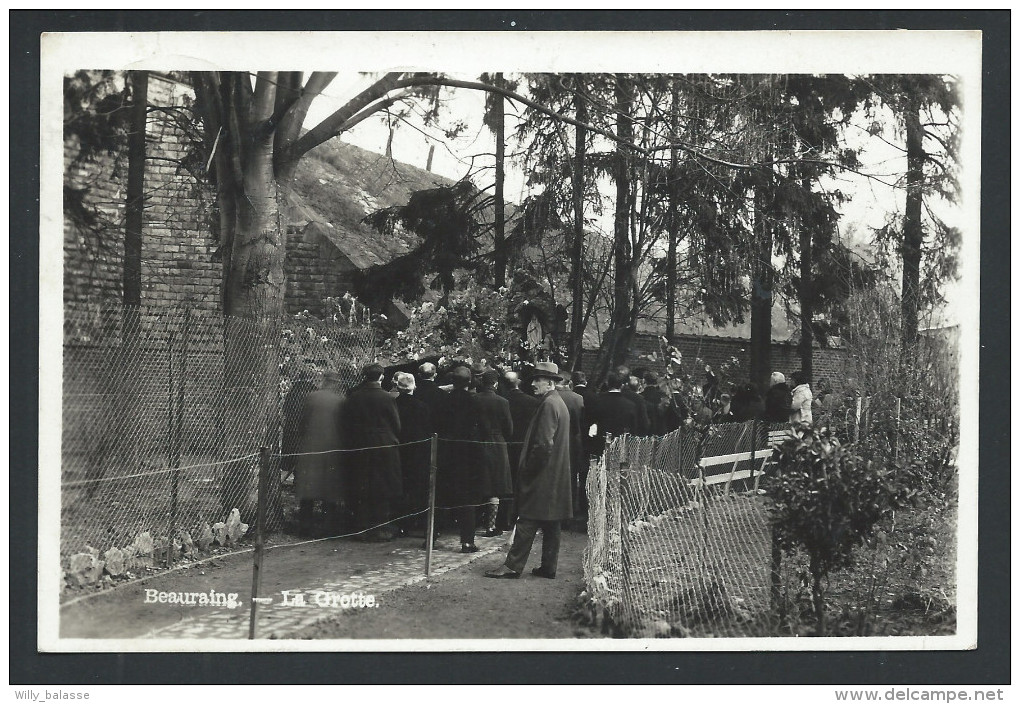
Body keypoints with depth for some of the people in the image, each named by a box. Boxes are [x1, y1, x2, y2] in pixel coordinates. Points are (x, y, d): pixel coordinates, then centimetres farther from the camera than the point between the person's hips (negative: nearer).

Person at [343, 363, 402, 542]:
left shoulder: (352, 399, 0)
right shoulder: (387, 398, -10)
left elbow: (346, 426, 5)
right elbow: (397, 425, -3)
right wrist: (393, 440, 15)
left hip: (359, 449, 3)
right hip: (384, 448, -3)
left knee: (361, 491, 8)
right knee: (383, 492, 3)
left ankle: (363, 529, 11)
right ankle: (380, 529, 4)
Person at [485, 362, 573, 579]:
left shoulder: (548, 405, -16)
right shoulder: (559, 403, 14)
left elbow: (544, 443, -21)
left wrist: (527, 468, -13)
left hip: (542, 475, -10)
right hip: (556, 476, 10)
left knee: (527, 521, -6)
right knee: (550, 524, 11)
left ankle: (513, 566, -4)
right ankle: (549, 567, 15)